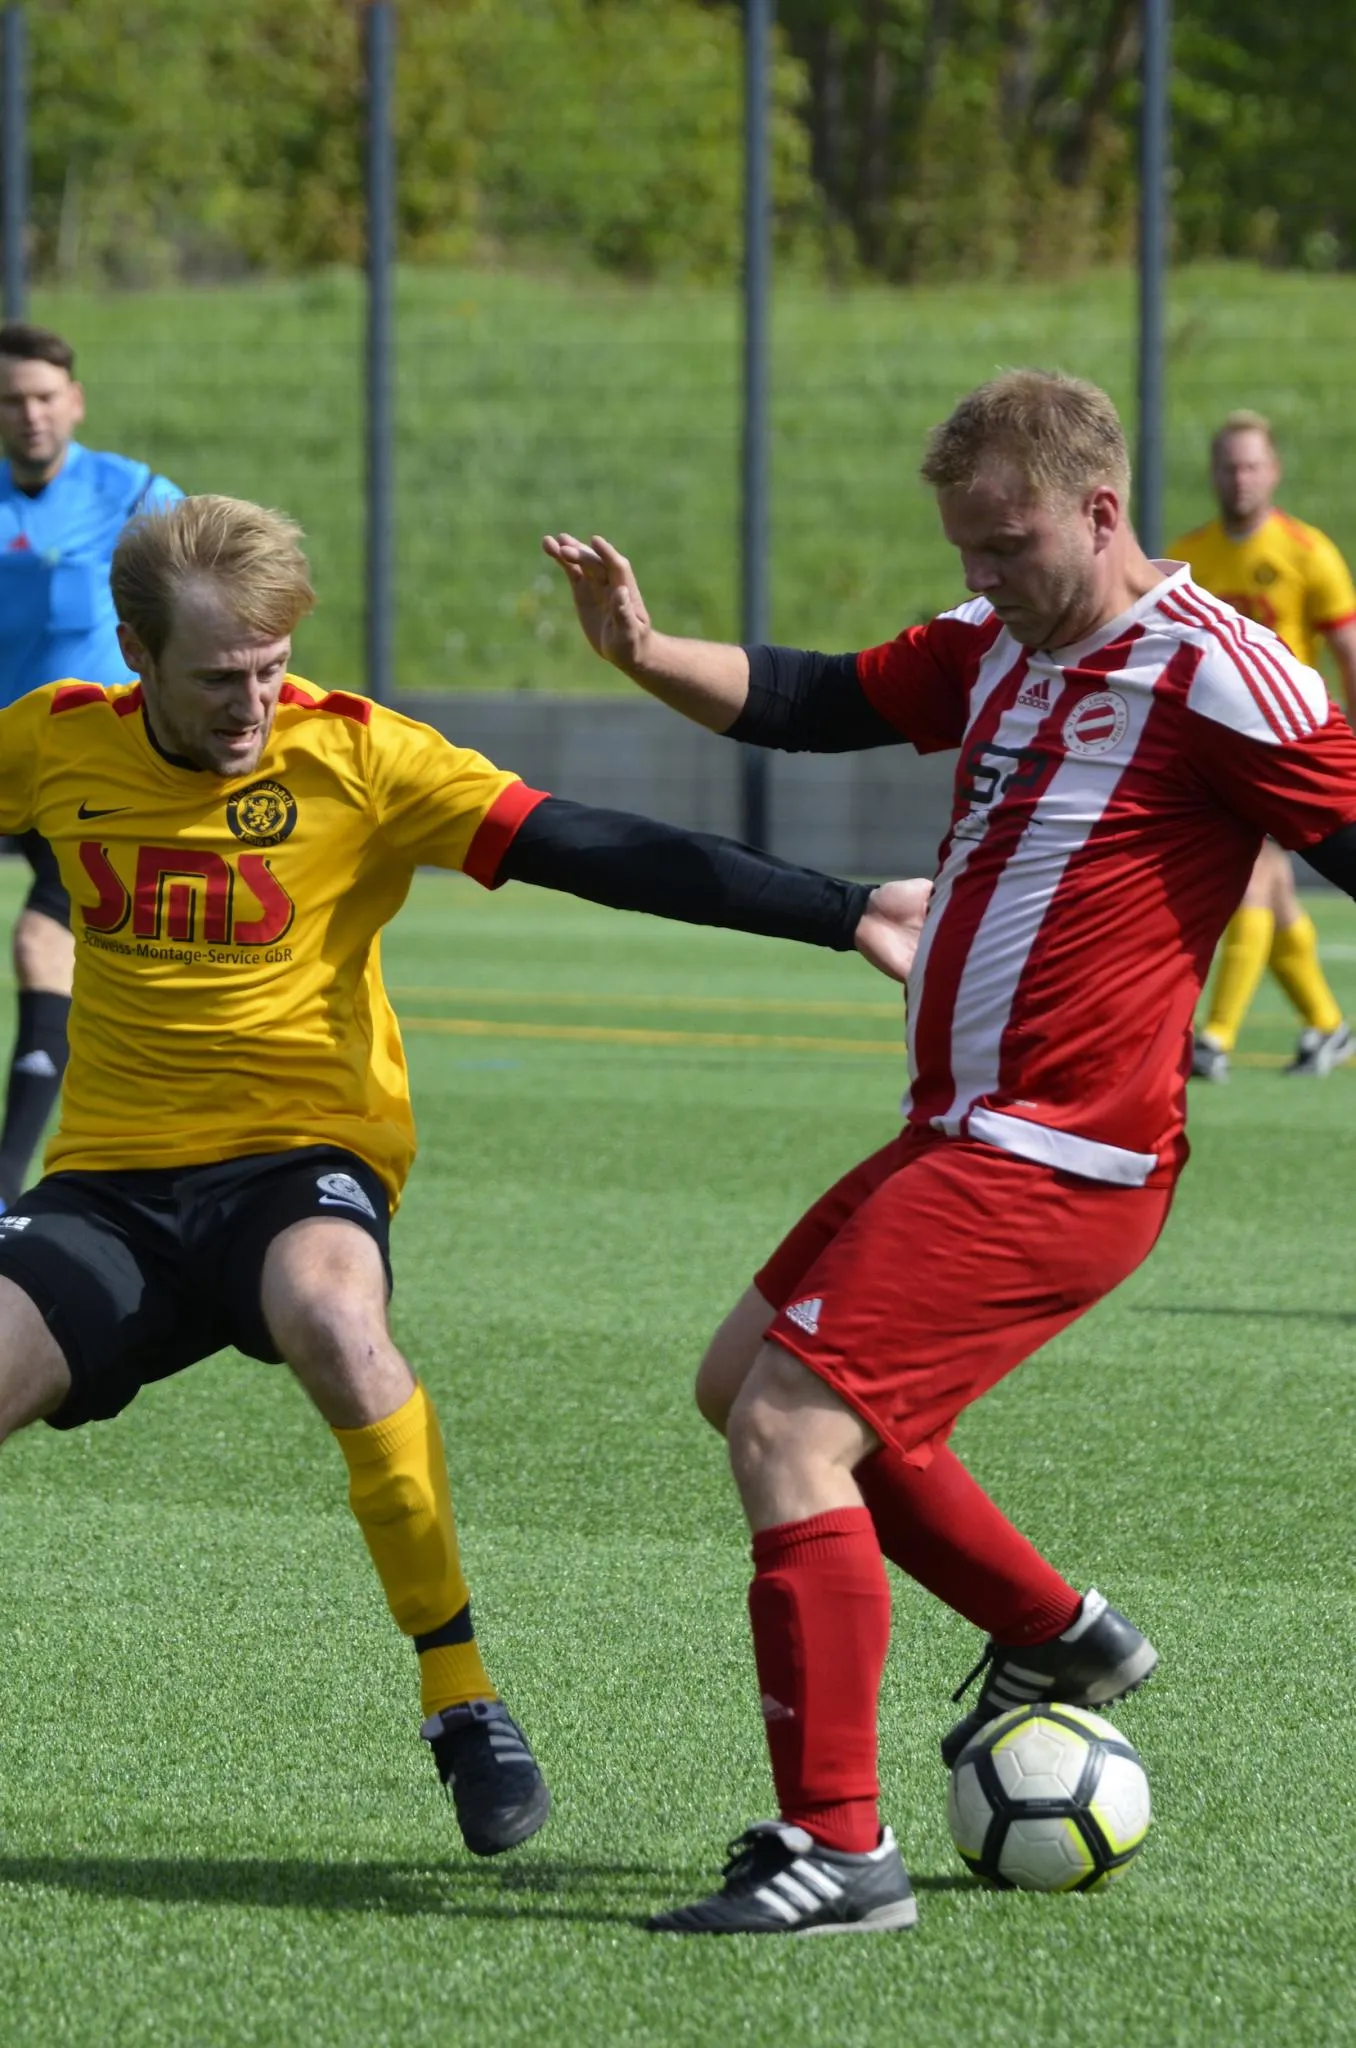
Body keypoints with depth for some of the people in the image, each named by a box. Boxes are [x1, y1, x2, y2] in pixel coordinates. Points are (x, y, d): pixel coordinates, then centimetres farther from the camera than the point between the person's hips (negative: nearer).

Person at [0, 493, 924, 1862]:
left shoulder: (357, 758, -10)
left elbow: (598, 856, -15)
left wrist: (844, 915, -22)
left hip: (297, 1151, -4)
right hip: (110, 1179, 4)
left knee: (326, 1315, -37)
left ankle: (460, 1693, -24)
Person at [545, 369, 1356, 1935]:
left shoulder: (1206, 674, -16)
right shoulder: (1000, 644, 10)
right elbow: (817, 702, 15)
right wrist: (644, 653, 0)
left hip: (1055, 1162, -10)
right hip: (957, 1136, 10)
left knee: (790, 1428, -16)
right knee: (743, 1381, 21)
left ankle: (838, 1849, -12)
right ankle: (1053, 1636, 30)